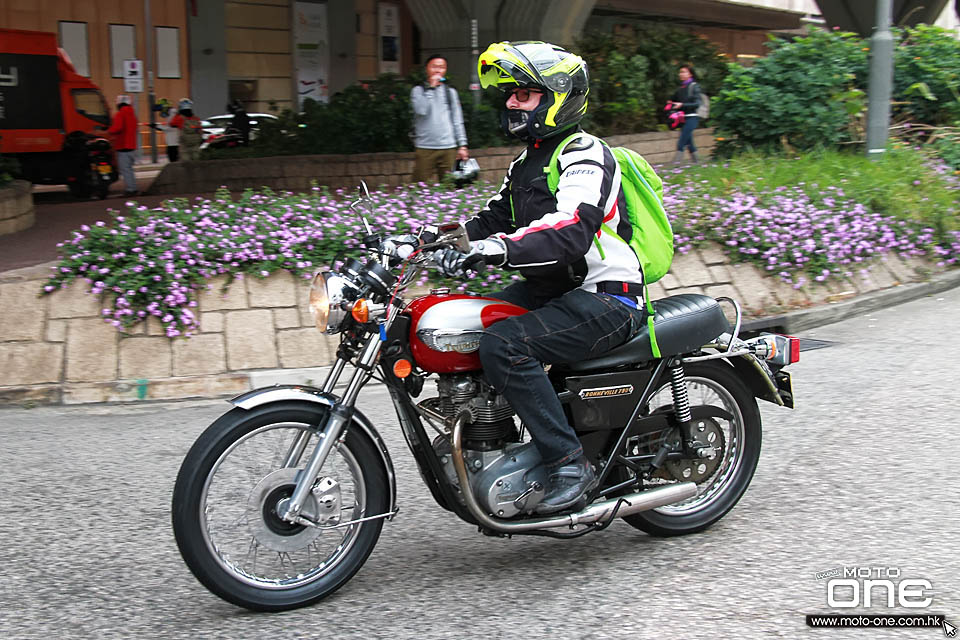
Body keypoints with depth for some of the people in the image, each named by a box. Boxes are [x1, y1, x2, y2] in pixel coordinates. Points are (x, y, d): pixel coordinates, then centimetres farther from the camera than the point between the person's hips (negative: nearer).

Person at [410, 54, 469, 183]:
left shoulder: (450, 92, 14)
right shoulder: (418, 90, 6)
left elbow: (457, 121, 14)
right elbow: (421, 110, -13)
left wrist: (462, 145, 8)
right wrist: (431, 87, -6)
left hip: (448, 148, 3)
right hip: (424, 147, -2)